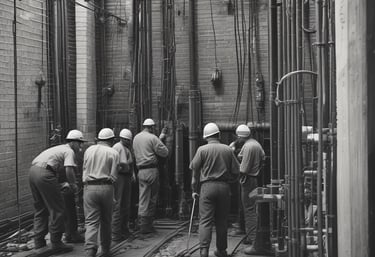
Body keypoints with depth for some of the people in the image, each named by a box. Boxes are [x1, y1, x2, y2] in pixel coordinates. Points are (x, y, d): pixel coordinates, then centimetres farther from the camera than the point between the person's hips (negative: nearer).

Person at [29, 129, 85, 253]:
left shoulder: (59, 148, 28)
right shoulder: (69, 151, 1)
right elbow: (69, 170, -15)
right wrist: (73, 185, 2)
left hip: (32, 171, 9)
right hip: (44, 174, -9)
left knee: (40, 208, 19)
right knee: (57, 209, 0)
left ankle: (38, 240, 22)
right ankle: (56, 242, 4)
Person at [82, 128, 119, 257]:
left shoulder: (89, 150, 10)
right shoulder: (114, 153, 1)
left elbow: (84, 170, 11)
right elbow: (113, 176, -3)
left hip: (89, 187, 1)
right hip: (106, 188, -1)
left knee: (91, 222, -2)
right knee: (106, 221, 15)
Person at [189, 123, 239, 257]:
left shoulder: (202, 150, -2)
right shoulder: (228, 150, 3)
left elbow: (195, 171, -2)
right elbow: (235, 172, 5)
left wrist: (194, 189, 7)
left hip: (207, 186, -2)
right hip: (224, 187, 2)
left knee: (205, 220, -2)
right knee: (222, 221, 12)